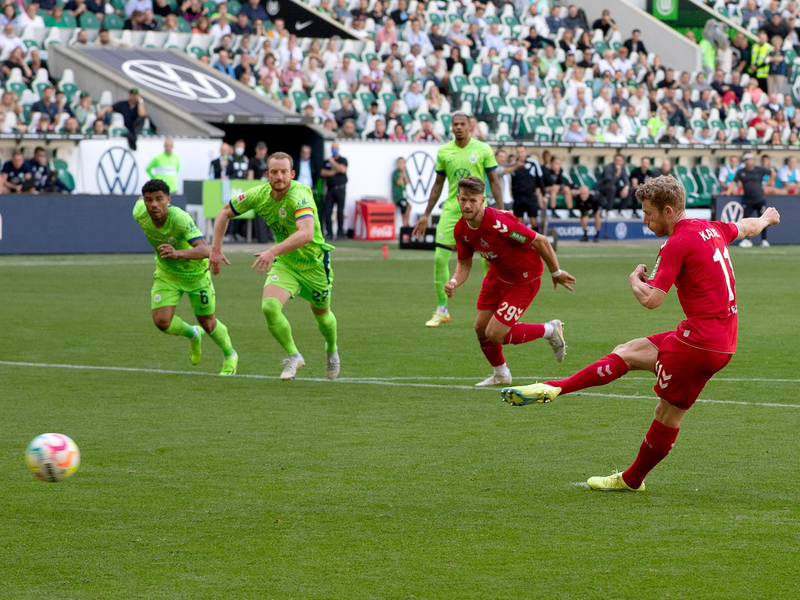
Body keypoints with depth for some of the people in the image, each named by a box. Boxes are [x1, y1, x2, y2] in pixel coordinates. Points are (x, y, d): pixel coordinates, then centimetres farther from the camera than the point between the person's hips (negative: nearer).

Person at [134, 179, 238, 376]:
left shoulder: (180, 219, -39)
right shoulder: (139, 214, -23)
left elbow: (204, 250, -51)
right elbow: (140, 200, 4)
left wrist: (178, 254, -69)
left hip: (195, 273, -4)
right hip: (167, 274, 4)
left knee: (207, 323, 9)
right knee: (161, 321, -13)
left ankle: (230, 356, 42)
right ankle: (193, 335, 23)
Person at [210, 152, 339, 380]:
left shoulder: (300, 196, -32)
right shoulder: (259, 195, -14)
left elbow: (306, 234, -49)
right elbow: (225, 212, 3)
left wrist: (273, 252, -57)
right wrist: (216, 248, -5)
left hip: (314, 263, -3)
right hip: (284, 265, 3)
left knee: (321, 313, 18)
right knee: (269, 307, -21)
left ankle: (332, 350, 52)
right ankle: (293, 356, 1)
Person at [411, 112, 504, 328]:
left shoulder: (483, 149, -1)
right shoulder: (443, 152, 6)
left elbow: (494, 182, 3)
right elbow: (438, 184, 14)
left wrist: (500, 211, -4)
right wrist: (426, 215, 12)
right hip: (451, 210, 2)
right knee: (440, 258, -5)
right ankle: (441, 311, 6)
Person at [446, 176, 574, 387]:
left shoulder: (499, 223, -36)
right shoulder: (461, 229, -12)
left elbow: (540, 241, -27)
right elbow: (464, 263, 3)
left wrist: (556, 273, -14)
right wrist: (454, 282, -20)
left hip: (524, 280, -7)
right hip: (497, 275, 7)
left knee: (495, 334, -10)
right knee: (481, 327, 7)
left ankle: (550, 330, 13)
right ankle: (501, 375, 35)